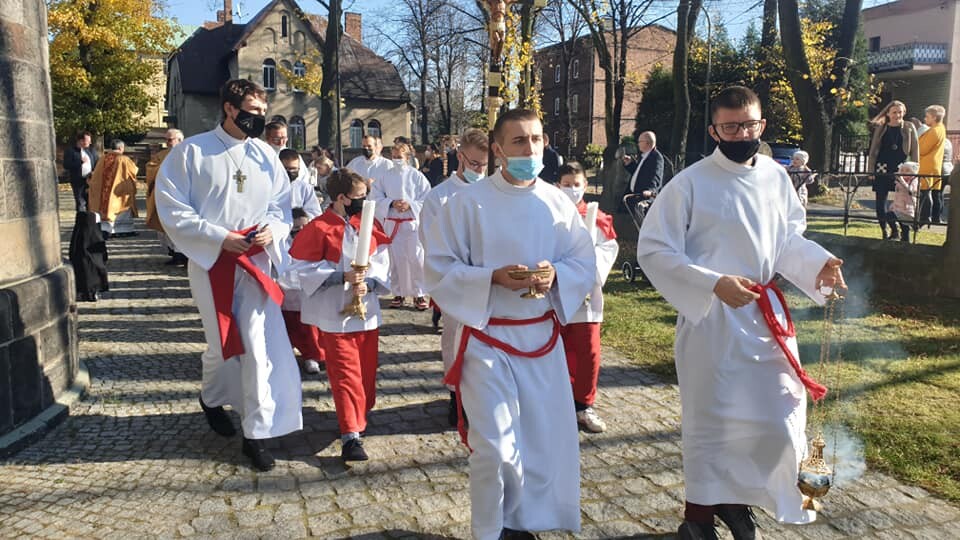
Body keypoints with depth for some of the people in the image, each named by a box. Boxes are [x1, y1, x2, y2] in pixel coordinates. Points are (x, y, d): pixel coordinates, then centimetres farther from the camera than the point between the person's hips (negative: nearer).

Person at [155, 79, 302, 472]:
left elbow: (282, 203, 12)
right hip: (211, 262, -2)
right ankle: (212, 398, 43)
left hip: (257, 261, 2)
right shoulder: (191, 152, -5)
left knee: (260, 345, -6)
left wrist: (272, 229, -10)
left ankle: (256, 433, 5)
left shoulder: (266, 155, 5)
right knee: (222, 344, 11)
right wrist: (220, 237, -16)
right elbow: (171, 208, -7)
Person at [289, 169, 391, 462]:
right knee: (345, 374, -5)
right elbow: (305, 268, -10)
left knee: (367, 372, 14)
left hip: (367, 309, 5)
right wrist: (342, 276, -19)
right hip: (336, 314, -5)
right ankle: (350, 436, -1)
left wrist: (369, 283, -14)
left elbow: (382, 261, 4)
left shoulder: (369, 224, 5)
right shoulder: (318, 228, -10)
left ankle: (360, 418, 33)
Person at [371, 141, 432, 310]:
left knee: (416, 259, -4)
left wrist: (410, 205, -16)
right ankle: (398, 293, 20)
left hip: (413, 222, -2)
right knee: (395, 259, 8)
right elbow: (376, 197, 3)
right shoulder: (385, 177, 6)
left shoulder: (417, 176, -1)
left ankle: (418, 294, 7)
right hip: (392, 223, 2)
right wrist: (392, 203, -12)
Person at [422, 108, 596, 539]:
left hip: (542, 336, 4)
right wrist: (492, 278, -21)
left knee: (546, 439, 12)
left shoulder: (559, 203, 3)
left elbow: (585, 263, 6)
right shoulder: (467, 202, -8)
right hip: (486, 337, -4)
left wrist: (556, 276, -15)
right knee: (496, 449, -3)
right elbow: (439, 268, -7)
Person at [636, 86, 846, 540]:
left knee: (779, 419, 11)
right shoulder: (689, 183, -14)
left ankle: (737, 499, 36)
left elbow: (788, 238, 14)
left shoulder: (775, 176, 3)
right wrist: (714, 284, -23)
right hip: (710, 317, -5)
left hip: (766, 312, 5)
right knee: (710, 420, 7)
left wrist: (819, 263, -6)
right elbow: (652, 250, -15)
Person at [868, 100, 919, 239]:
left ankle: (896, 229, 8)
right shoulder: (880, 128, 6)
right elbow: (873, 150, 7)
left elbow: (915, 151, 5)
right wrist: (871, 170, 0)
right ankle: (884, 230, 12)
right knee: (880, 200, 1)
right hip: (883, 169, 1)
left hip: (902, 170, -1)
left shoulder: (909, 128, 5)